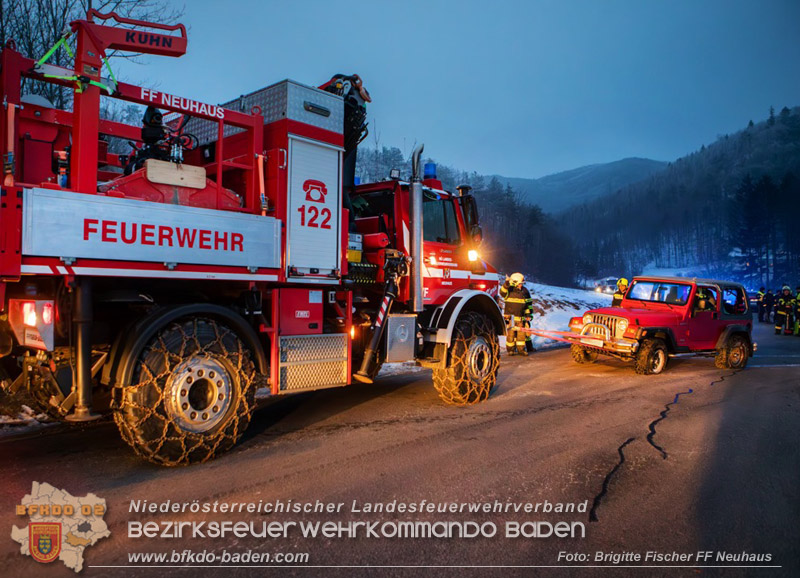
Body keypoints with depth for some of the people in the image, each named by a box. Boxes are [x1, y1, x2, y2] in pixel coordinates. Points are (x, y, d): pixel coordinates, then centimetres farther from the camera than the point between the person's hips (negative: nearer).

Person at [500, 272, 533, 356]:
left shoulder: (525, 291, 8)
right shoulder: (509, 290, -3)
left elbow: (529, 303, 16)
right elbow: (502, 292, -25)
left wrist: (528, 314, 12)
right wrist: (506, 284, -38)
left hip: (521, 317, 3)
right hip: (510, 316, -3)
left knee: (521, 333, 4)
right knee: (510, 333, -2)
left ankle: (521, 349, 14)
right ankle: (511, 349, 9)